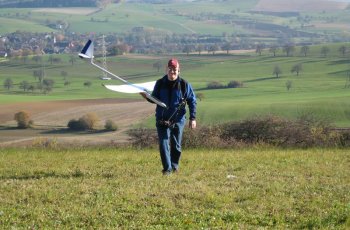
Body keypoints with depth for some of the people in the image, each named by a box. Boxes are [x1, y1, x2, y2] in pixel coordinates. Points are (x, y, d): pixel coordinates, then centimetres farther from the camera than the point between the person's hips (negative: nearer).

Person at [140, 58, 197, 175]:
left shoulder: (184, 85, -4)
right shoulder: (160, 83, 1)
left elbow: (192, 101, 2)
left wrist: (192, 118, -3)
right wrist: (146, 97, -10)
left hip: (178, 120, -1)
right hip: (162, 120, 1)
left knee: (176, 146, 10)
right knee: (163, 144, -8)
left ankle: (175, 166, 28)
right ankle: (167, 169, -5)